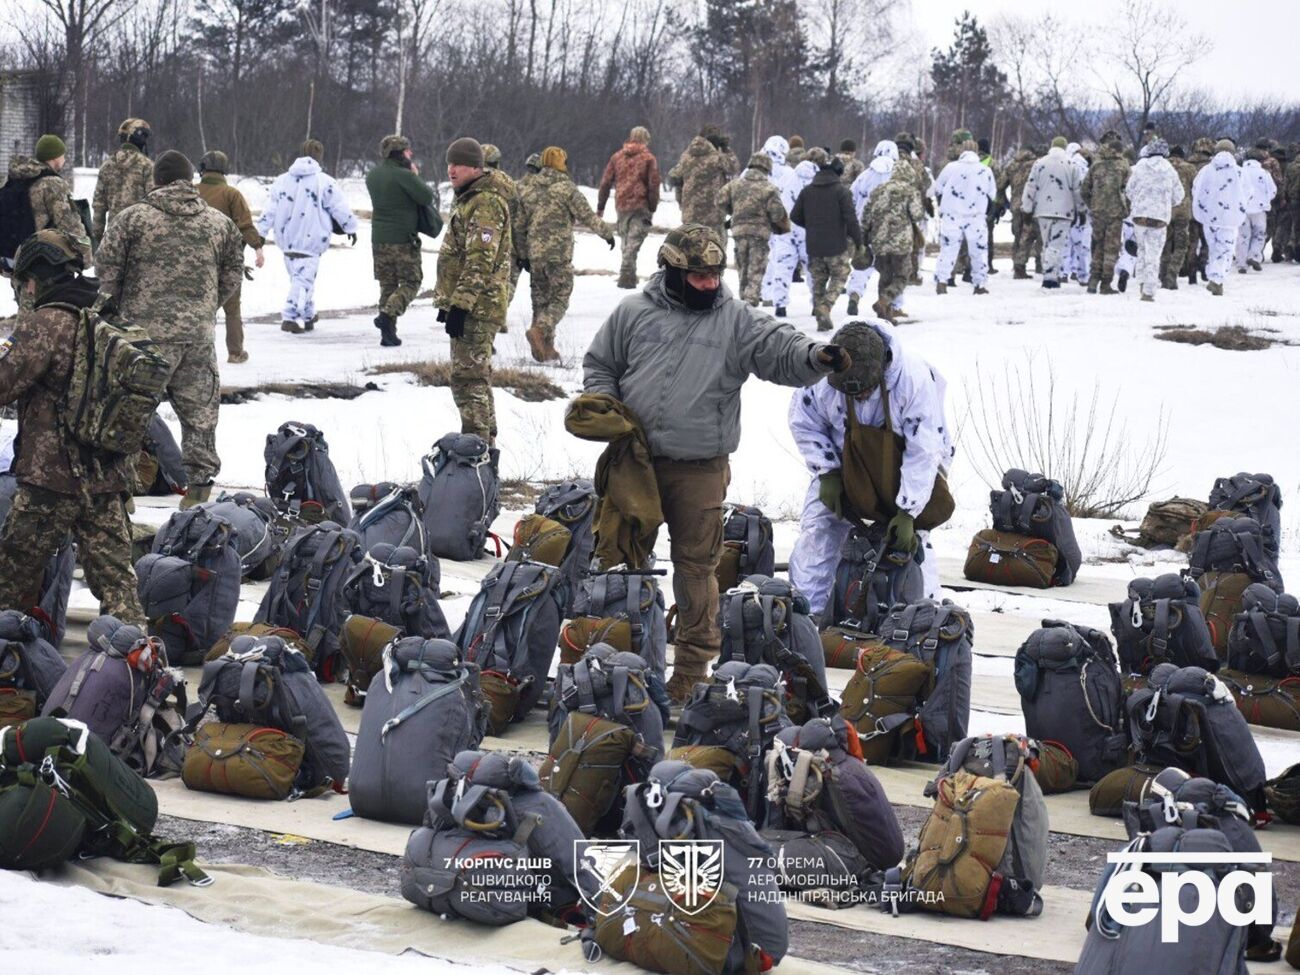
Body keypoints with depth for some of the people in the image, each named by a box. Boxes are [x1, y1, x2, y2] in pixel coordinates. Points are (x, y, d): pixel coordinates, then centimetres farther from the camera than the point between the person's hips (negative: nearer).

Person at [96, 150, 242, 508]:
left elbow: (106, 270, -1)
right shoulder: (220, 223, 7)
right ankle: (199, 486, 16)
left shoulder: (132, 218, -3)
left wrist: (118, 309, 15)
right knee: (200, 411, 13)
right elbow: (232, 276, 12)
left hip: (146, 330, -3)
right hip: (200, 331, 3)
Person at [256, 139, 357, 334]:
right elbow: (340, 208, -2)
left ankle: (307, 316, 29)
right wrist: (351, 228, 11)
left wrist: (261, 232, 9)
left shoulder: (282, 180, 7)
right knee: (304, 278, -5)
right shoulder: (324, 182, -8)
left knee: (298, 276, 19)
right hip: (310, 240, -6)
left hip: (286, 239, 6)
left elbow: (270, 210, 6)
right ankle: (290, 317, -17)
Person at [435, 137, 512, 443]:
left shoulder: (486, 203, -16)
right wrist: (448, 301, 26)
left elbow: (480, 261, -23)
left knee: (468, 375, -11)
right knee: (476, 374, 17)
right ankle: (485, 438, 26)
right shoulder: (468, 199, 18)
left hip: (477, 306, -11)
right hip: (469, 303, 11)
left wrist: (460, 304, -25)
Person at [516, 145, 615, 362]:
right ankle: (540, 329, -24)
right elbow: (587, 216, -6)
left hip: (535, 254, 5)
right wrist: (607, 232, 10)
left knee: (540, 298, 12)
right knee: (560, 298, 0)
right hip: (559, 254, -5)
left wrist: (523, 253, 21)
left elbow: (519, 224, 12)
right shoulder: (566, 189, -8)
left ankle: (546, 349, 13)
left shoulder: (527, 188, 8)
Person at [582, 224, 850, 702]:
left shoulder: (736, 319, 0)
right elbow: (598, 365, 15)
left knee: (696, 563, 3)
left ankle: (693, 666, 12)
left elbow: (779, 350, -11)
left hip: (701, 469, -1)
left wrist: (815, 357, -32)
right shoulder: (634, 312, 4)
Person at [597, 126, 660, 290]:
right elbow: (654, 185, -7)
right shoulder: (649, 158, -3)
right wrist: (653, 208, 1)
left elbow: (605, 182, 9)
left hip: (621, 205, 4)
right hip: (641, 206, -4)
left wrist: (600, 207, 15)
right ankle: (626, 276, -13)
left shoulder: (617, 157, 9)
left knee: (626, 241, 15)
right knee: (633, 242, -5)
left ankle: (629, 275, 16)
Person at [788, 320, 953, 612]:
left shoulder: (915, 378, -33)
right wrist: (828, 473, -16)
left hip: (902, 465, -2)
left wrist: (907, 512, -30)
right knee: (817, 533, -4)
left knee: (913, 539, -9)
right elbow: (804, 424, -7)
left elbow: (923, 451, -28)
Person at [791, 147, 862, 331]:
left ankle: (822, 320, 13)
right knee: (839, 277, 10)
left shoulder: (807, 191, 2)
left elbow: (795, 216, 6)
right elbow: (850, 219, -15)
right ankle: (825, 306, -15)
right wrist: (858, 240, -4)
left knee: (818, 281, 14)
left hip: (814, 246, 4)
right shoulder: (841, 191, -11)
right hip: (837, 246, -4)